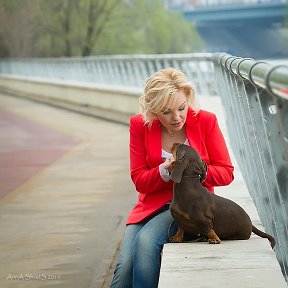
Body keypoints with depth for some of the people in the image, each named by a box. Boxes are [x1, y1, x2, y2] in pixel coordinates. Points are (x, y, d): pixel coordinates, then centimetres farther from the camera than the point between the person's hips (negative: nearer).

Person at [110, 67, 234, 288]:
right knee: (124, 267, -22)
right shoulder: (140, 125, -2)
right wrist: (165, 171, -22)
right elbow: (139, 180, -1)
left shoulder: (205, 121, -6)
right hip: (153, 203, 2)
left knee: (146, 240, -32)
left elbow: (226, 173, -2)